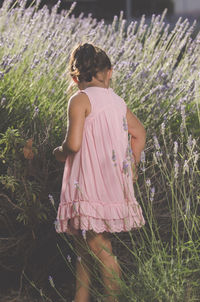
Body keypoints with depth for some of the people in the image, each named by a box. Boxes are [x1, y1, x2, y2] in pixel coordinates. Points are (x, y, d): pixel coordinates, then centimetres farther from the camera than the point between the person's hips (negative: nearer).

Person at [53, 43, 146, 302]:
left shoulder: (80, 100, -9)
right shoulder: (117, 101, 12)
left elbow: (73, 144, -18)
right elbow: (139, 133, 23)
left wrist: (59, 152, 4)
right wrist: (131, 168, 30)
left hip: (91, 184, -8)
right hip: (113, 185, 8)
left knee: (100, 247, -4)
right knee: (83, 244, 15)